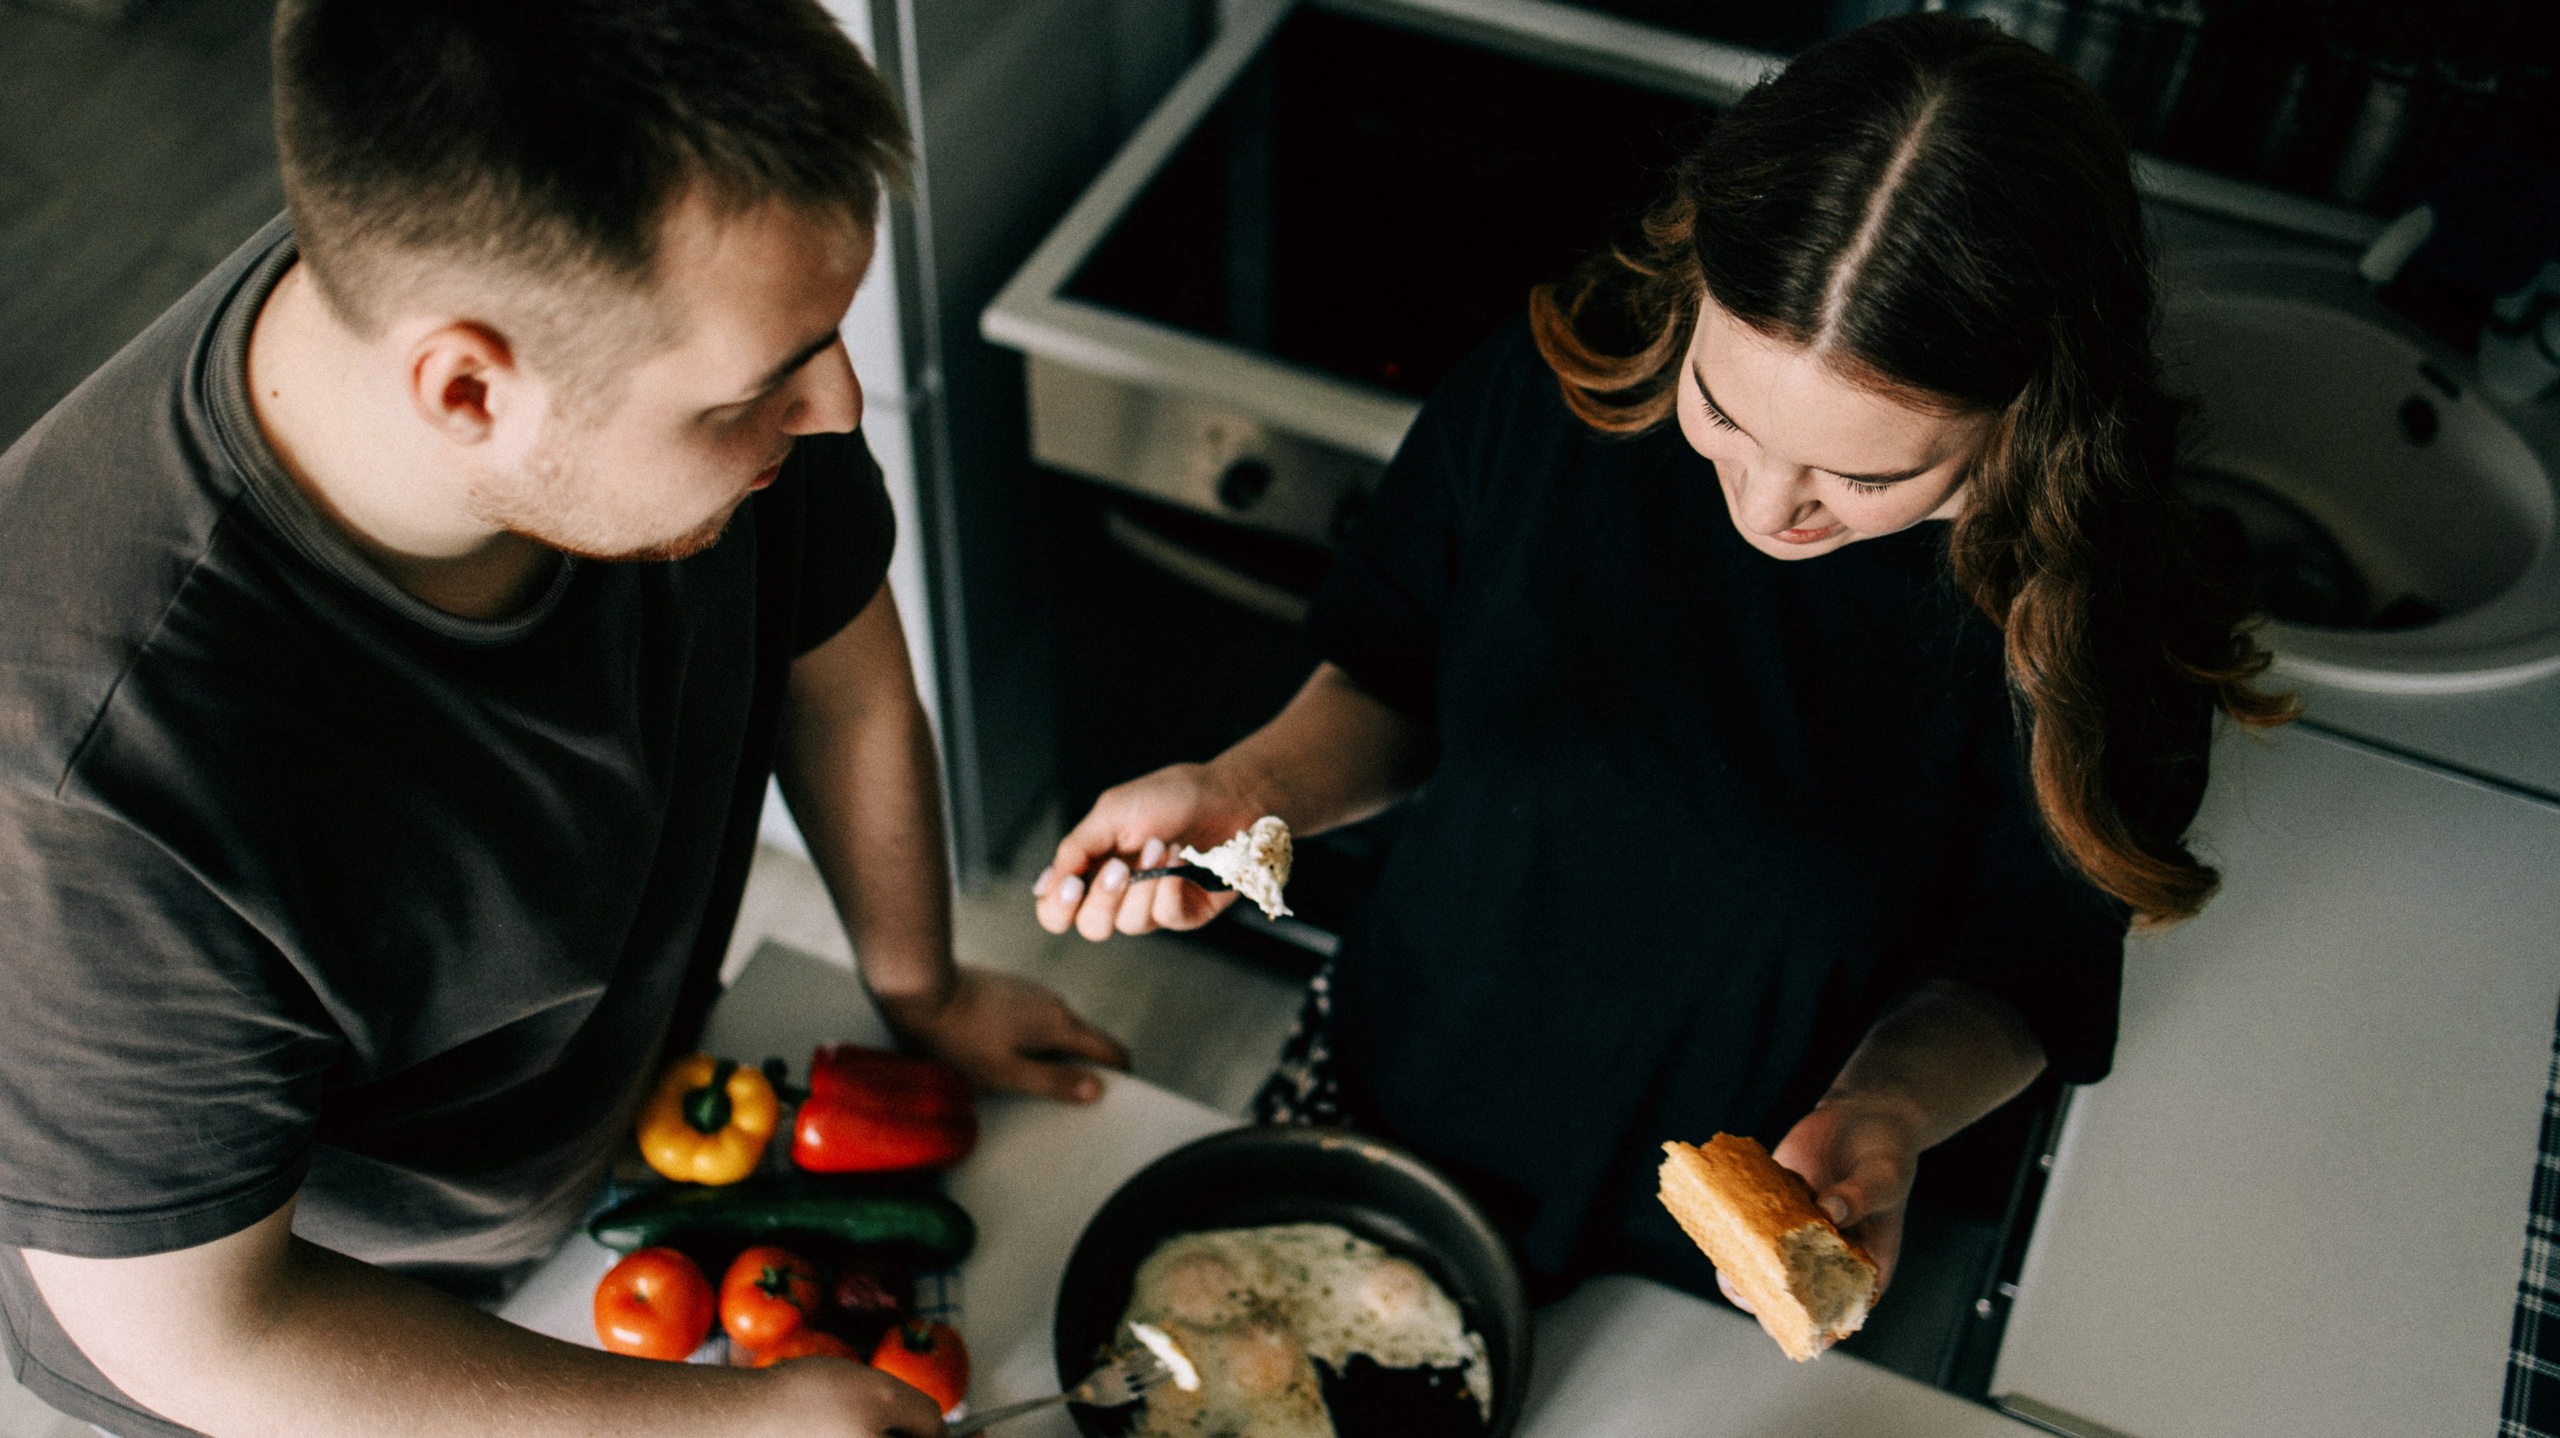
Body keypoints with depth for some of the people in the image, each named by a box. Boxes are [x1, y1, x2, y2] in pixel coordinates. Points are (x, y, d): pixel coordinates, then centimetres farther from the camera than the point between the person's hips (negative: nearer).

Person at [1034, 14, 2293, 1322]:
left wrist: (1887, 1114, -32)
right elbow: (1394, 685, -6)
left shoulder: (2077, 618, -27)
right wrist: (1250, 788, -25)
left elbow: (2011, 981, -12)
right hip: (1379, 1097, 3)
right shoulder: (1551, 390, -23)